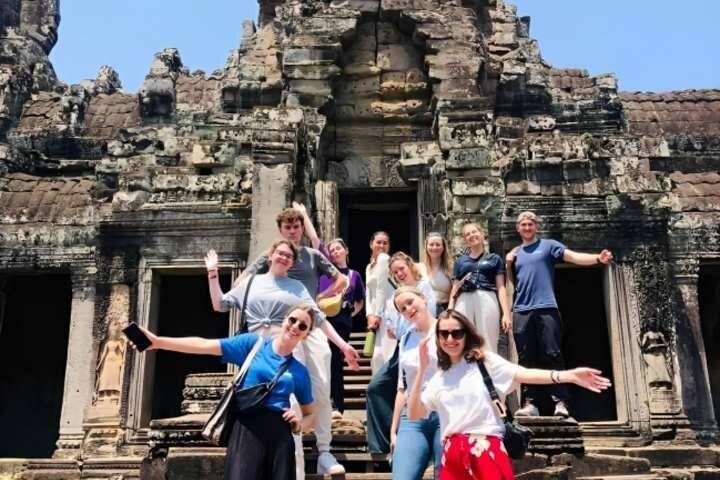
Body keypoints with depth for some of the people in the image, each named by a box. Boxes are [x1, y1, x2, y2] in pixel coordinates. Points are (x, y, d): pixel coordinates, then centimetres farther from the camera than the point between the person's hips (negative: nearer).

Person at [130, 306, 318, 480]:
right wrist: (158, 342, -10)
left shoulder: (300, 372, 15)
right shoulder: (253, 344, 8)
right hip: (247, 429, -3)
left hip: (280, 434, 3)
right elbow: (204, 346, -1)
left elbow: (309, 415, 23)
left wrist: (300, 424, -2)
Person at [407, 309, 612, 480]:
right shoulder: (438, 379, 14)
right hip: (452, 455, 4)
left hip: (487, 450, -3)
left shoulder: (484, 360, 4)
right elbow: (414, 414, 5)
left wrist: (570, 375, -24)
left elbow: (523, 374, -9)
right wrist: (421, 370, -3)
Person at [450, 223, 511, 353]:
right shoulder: (460, 261, 21)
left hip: (487, 301, -2)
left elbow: (501, 288, 8)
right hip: (464, 302, 2)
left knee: (488, 347, -6)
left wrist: (506, 313, -2)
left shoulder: (494, 259, 15)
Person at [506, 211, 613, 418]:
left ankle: (560, 402, -7)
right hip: (521, 311, 4)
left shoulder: (548, 245, 9)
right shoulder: (514, 254, 21)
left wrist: (598, 258, -22)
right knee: (526, 359, 3)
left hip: (546, 308, -4)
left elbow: (573, 256, -6)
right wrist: (508, 264, 5)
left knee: (552, 355, -7)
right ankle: (529, 403, 5)